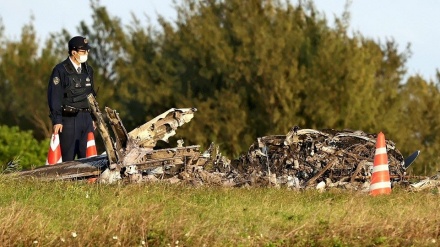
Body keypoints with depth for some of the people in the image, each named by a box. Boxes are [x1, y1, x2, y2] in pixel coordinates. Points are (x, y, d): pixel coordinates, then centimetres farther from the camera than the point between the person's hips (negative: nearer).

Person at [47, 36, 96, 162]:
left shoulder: (88, 70, 15)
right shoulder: (60, 70, -5)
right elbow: (54, 96, -8)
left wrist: (93, 117, 20)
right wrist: (57, 120, -13)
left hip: (86, 118, 6)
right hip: (69, 118, -6)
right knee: (68, 157, -7)